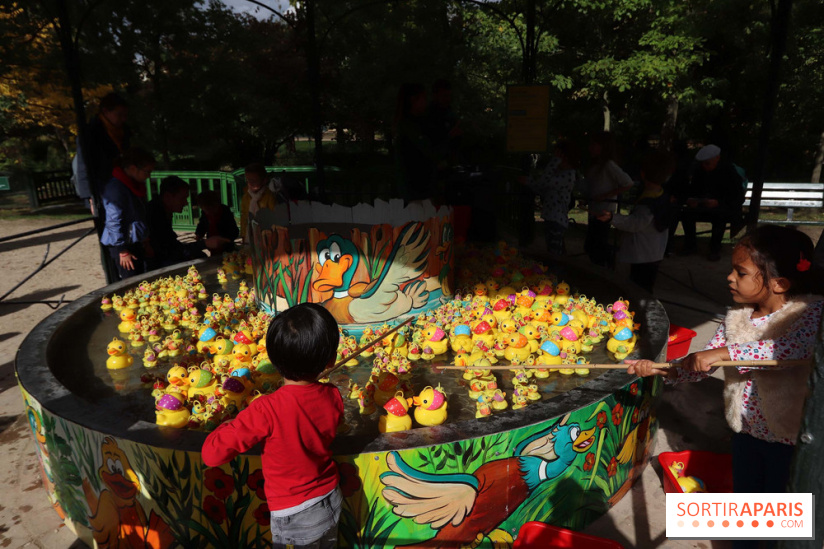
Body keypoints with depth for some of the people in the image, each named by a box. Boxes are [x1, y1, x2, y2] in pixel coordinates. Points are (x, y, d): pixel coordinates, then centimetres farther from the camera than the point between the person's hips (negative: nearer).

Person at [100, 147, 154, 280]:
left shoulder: (137, 185, 12)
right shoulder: (115, 188, -19)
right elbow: (114, 222, -19)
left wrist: (145, 242, 22)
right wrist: (123, 251, -18)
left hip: (135, 243, 9)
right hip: (122, 245, -9)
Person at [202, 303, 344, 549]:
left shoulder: (267, 410, -31)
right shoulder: (333, 397, -17)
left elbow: (212, 454, -26)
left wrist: (227, 427, -7)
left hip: (294, 517, -4)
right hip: (331, 501, 4)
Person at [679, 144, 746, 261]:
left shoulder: (728, 170, -9)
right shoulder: (699, 170, 2)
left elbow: (738, 198, -12)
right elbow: (691, 190, 12)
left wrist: (718, 202, -29)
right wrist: (690, 199, -13)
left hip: (725, 207, -4)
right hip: (703, 206, 4)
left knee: (719, 215, -38)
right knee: (686, 212, -26)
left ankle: (715, 249, -20)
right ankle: (690, 245, -7)